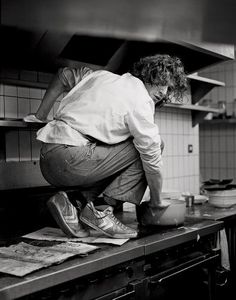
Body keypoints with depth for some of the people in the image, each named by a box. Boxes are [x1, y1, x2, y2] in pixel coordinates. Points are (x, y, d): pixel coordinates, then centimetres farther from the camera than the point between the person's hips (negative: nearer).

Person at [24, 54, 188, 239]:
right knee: (143, 146, -2)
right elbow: (153, 160, -4)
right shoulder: (141, 103, -5)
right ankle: (104, 212, -4)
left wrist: (40, 116, 30)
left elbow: (65, 75, 29)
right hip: (70, 161, -8)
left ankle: (76, 202, 5)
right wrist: (156, 203, 10)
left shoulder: (104, 75, 18)